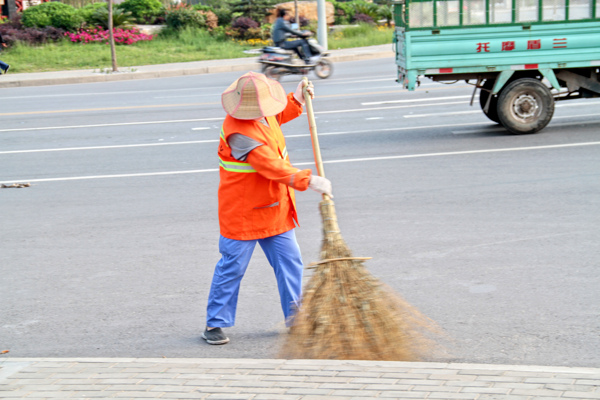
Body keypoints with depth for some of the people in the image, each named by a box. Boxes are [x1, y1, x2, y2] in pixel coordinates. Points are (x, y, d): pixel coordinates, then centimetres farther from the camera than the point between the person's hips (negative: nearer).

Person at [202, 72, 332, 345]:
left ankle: (295, 318, 18)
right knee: (232, 267, 1)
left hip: (275, 207, 8)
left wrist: (297, 99, 12)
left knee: (289, 261, 7)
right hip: (242, 211, -8)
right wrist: (309, 180, -29)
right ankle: (215, 324, 14)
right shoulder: (238, 132, -27)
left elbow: (278, 116, 28)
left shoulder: (263, 114, 0)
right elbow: (272, 167, -30)